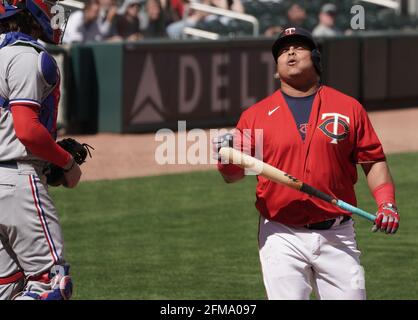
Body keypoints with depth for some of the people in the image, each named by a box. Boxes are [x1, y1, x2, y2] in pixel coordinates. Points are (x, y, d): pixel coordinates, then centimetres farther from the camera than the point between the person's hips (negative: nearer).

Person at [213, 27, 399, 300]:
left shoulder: (349, 108, 6)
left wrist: (386, 202, -11)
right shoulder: (255, 115, 5)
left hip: (336, 236, 1)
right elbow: (233, 174, 4)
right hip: (281, 238, 0)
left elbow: (373, 160, 6)